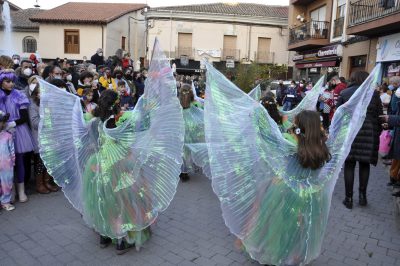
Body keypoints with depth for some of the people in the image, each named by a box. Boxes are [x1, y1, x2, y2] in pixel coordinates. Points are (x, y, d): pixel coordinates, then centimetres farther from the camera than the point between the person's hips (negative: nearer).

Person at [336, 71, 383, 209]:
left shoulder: (344, 93, 5)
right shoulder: (374, 93, 4)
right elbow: (380, 115, 4)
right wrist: (378, 133, 12)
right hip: (368, 134, 1)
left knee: (349, 165, 5)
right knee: (364, 164, 14)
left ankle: (349, 198, 9)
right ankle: (362, 194, 15)